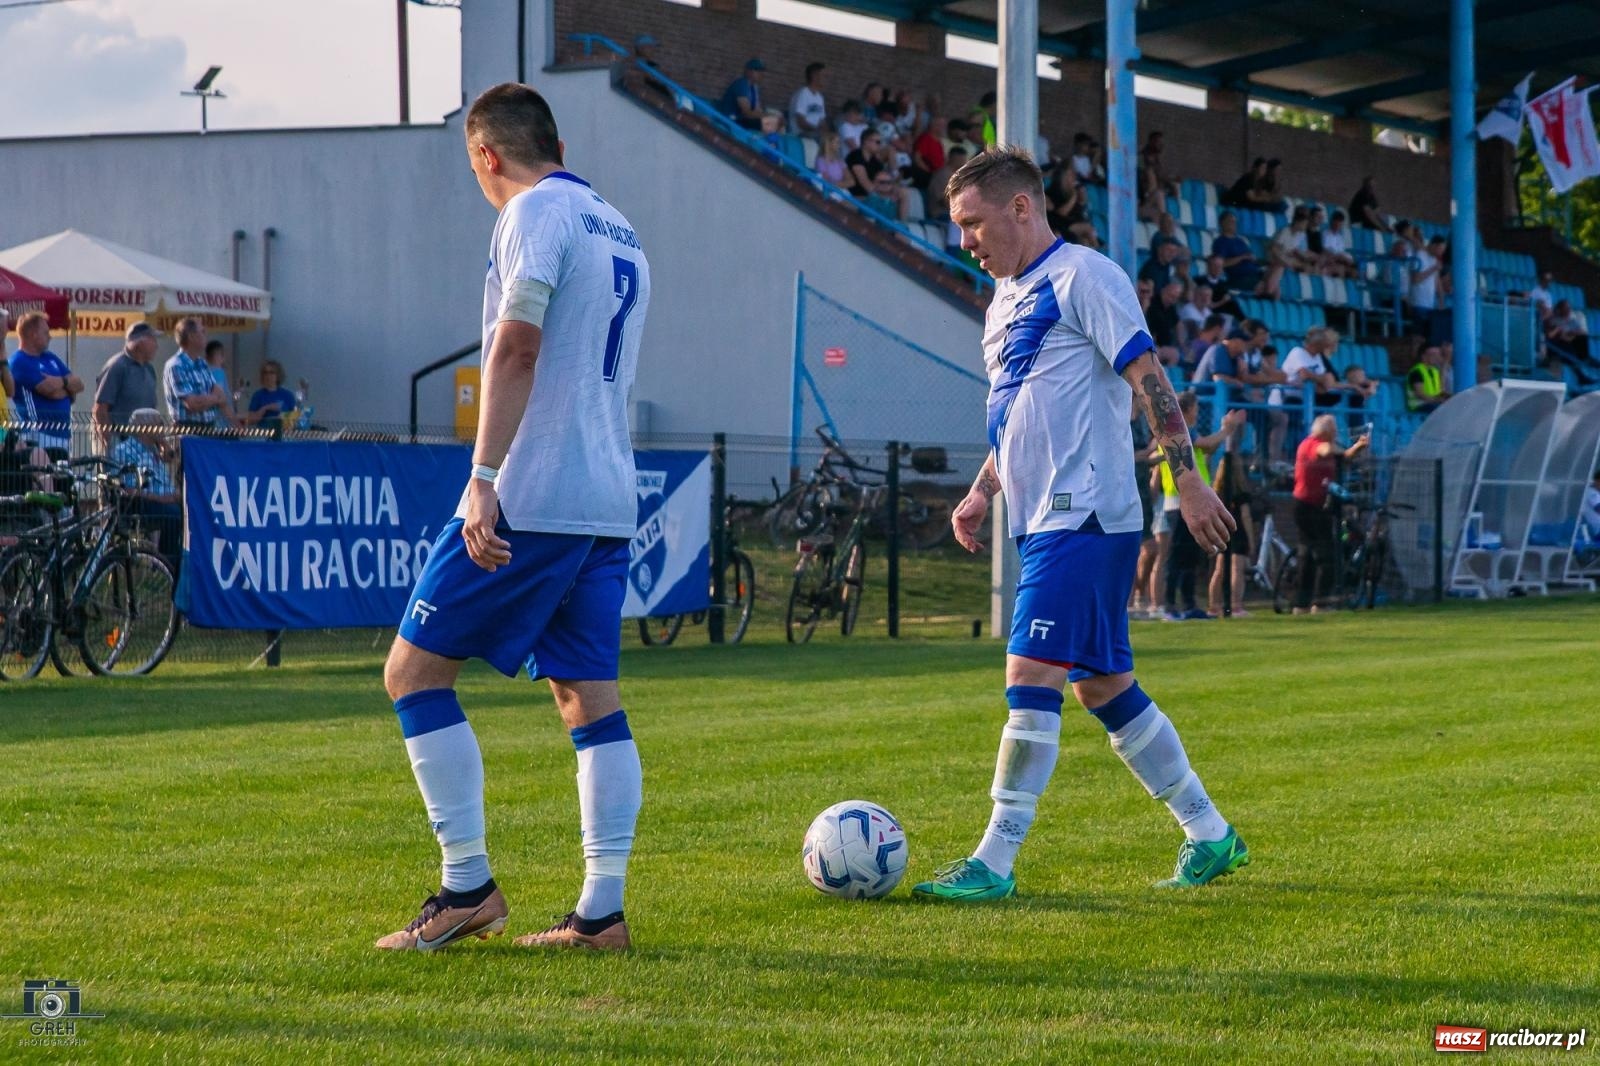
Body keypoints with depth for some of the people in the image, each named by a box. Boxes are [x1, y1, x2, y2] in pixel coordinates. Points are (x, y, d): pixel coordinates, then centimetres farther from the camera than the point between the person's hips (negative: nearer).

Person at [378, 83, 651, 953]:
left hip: (528, 498, -9)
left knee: (415, 670, 0)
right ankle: (601, 912, 3)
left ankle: (467, 886, -4)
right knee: (590, 699, 7)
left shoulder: (534, 214, -7)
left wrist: (484, 479, -24)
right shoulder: (620, 232, 20)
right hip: (608, 505, 9)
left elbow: (517, 349, -18)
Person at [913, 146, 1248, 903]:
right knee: (1105, 685, 11)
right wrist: (982, 492, 16)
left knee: (1030, 674, -14)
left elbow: (1147, 378, -13)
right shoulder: (1004, 301, 19)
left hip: (1084, 515, -10)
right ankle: (1210, 834, 20)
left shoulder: (1081, 276, -9)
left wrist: (1189, 481, -17)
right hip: (1043, 520, 10)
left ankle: (995, 862, -13)